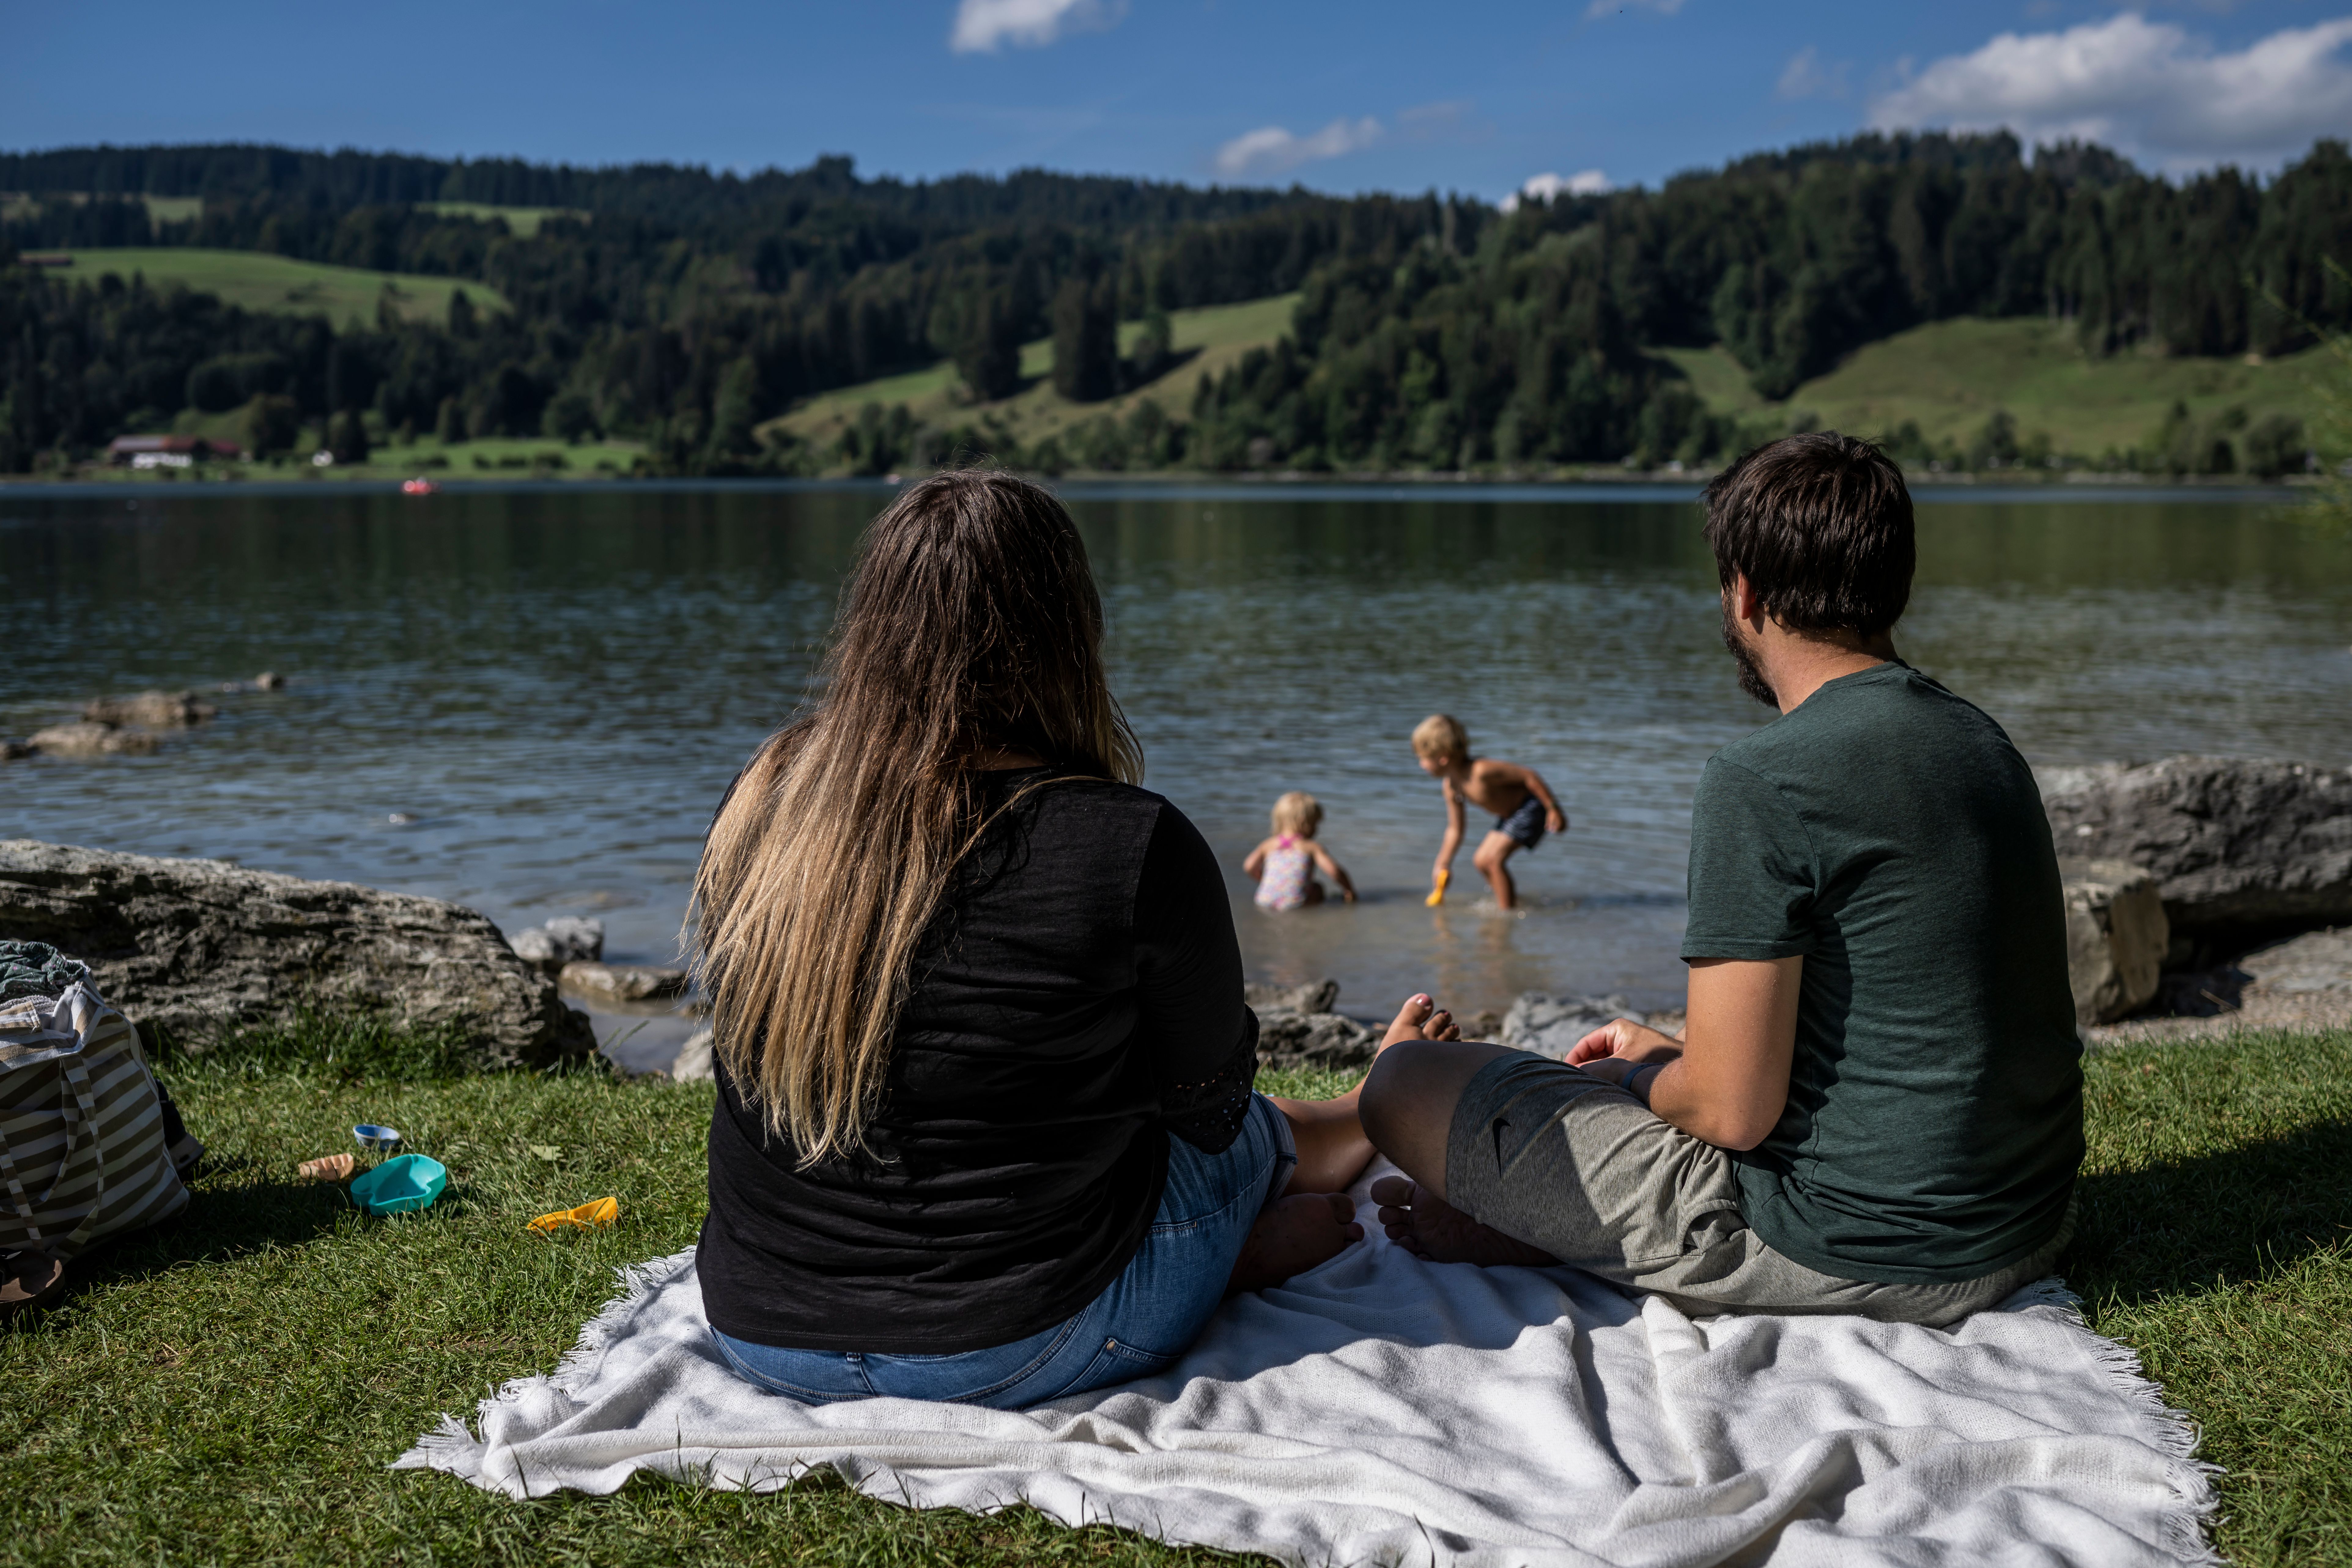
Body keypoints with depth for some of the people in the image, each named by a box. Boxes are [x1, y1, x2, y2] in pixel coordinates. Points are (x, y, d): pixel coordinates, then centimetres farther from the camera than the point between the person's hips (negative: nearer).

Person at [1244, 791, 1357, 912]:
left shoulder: (1269, 845, 14)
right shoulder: (1312, 848, 4)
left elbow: (1249, 866, 4)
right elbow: (1334, 870, -6)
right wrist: (1349, 889, 11)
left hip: (1264, 903, 4)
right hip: (1294, 904, -4)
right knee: (1317, 888, 25)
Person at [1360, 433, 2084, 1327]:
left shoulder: (1762, 785, -21)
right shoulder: (1984, 742, 7)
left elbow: (1732, 1109, -20)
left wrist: (1637, 1078, 3)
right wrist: (1670, 1051, 21)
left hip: (1858, 1254, -9)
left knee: (1408, 1084, -4)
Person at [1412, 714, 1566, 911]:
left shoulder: (1481, 771, -32)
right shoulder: (1450, 787, -4)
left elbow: (1529, 775, -28)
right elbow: (1455, 830, 8)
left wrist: (1553, 810, -26)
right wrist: (1442, 865, 7)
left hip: (1534, 806, -10)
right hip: (1511, 814, 10)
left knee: (1494, 858, -20)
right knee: (1481, 860, 13)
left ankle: (1507, 910, -9)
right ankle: (1513, 899, 29)